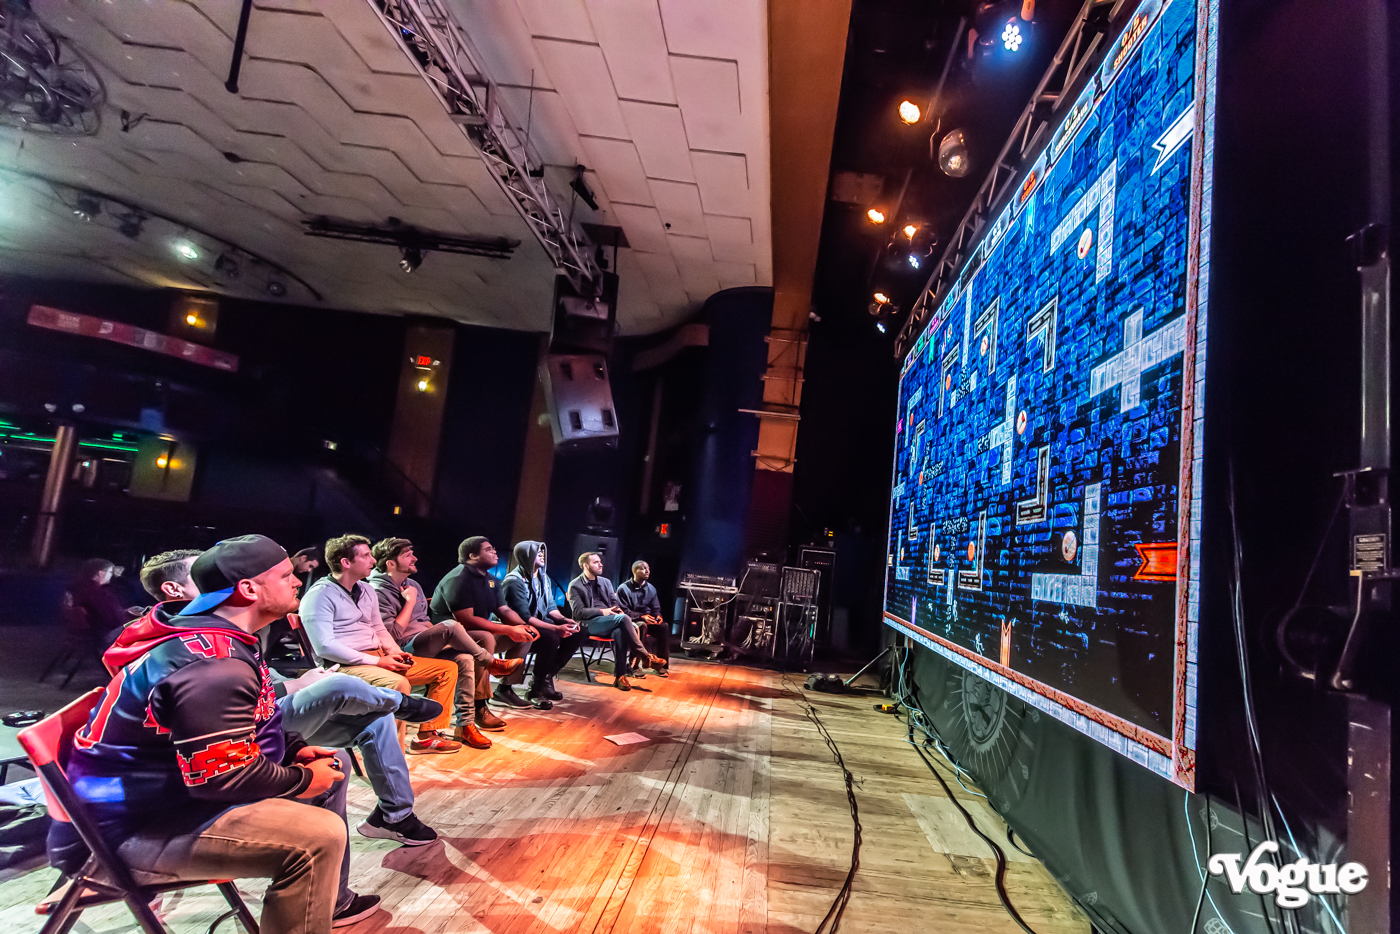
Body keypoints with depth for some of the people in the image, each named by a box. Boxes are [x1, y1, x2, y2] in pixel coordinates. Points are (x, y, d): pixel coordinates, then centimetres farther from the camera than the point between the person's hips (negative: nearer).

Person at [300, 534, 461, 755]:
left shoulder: (366, 591, 18)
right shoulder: (320, 595, -9)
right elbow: (325, 647, -18)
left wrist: (394, 652, 3)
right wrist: (376, 661, -19)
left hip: (379, 658, 9)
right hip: (345, 666, -9)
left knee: (447, 669, 2)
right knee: (399, 683, -38)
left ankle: (427, 735, 4)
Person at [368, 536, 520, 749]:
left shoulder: (412, 585, 16)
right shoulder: (379, 592, -11)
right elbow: (394, 633, -19)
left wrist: (439, 639, 5)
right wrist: (409, 602, -12)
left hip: (427, 643, 9)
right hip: (406, 649, -8)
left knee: (465, 659, -17)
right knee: (451, 625, -32)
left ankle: (466, 724, -11)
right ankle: (492, 663, -11)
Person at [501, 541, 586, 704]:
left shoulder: (543, 578, 8)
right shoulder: (515, 581, -19)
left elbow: (551, 608, 13)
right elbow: (523, 617, -25)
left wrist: (565, 620, -9)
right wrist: (556, 628, -33)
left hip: (541, 623, 9)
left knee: (578, 632, -8)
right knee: (551, 637, -35)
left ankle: (547, 677, -2)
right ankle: (536, 688, -15)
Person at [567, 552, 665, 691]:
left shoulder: (605, 582, 20)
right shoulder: (575, 586, 2)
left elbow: (615, 604, 18)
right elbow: (578, 612, -7)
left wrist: (618, 611, -7)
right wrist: (602, 611, -17)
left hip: (610, 621, 5)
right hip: (590, 623, -5)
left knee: (619, 632, -34)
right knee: (624, 618, -32)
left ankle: (619, 676, -30)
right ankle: (645, 656, -22)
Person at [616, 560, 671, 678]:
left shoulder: (651, 589, 11)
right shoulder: (624, 588, -7)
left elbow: (656, 609, 15)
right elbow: (623, 610, -13)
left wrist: (658, 616, -10)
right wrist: (642, 617, -24)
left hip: (648, 620, 5)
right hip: (631, 621, -5)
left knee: (664, 627, -24)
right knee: (642, 626, -39)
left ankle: (662, 665, -16)